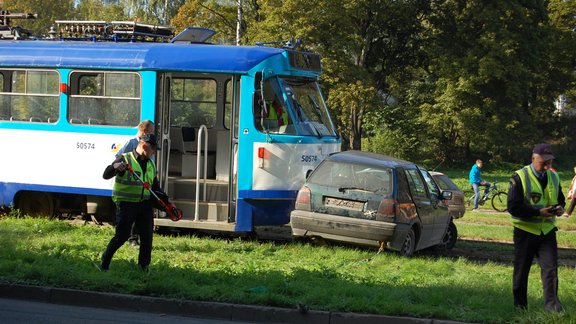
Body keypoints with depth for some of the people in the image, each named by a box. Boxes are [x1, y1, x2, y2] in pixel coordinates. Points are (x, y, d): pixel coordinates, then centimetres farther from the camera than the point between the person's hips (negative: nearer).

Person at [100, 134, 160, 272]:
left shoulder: (151, 165, 14)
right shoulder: (125, 159, -7)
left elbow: (155, 187, 24)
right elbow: (106, 175, -13)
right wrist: (115, 167, -33)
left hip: (145, 205, 6)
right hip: (126, 204, -6)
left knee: (147, 237, 3)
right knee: (122, 236, -6)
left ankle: (143, 266, 13)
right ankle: (104, 263, 8)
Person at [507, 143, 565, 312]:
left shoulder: (554, 177, 7)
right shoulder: (520, 178, -11)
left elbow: (560, 199, 22)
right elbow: (513, 207, -16)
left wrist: (560, 207, -3)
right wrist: (538, 212, -22)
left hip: (547, 230, 4)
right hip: (525, 230, -4)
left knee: (551, 267, -9)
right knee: (521, 270, 7)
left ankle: (551, 303, -8)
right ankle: (520, 305, 20)